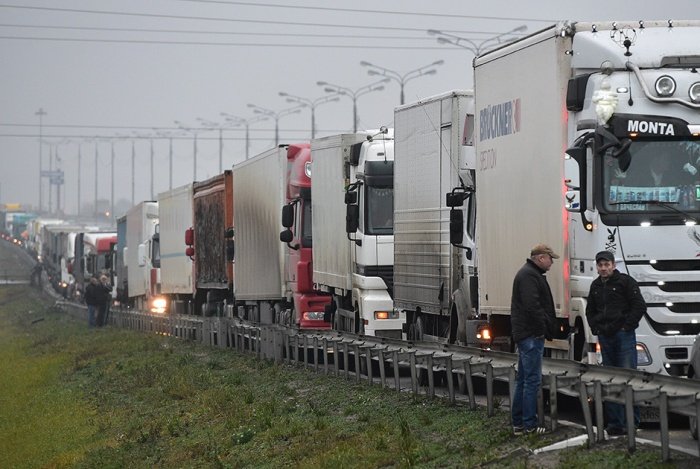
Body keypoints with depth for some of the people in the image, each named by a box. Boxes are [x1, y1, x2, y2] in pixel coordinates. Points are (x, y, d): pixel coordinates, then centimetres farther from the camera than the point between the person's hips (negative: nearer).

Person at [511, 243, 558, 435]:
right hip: (532, 334, -11)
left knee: (523, 379, 14)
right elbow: (532, 305, -24)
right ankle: (529, 425, -7)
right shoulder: (529, 275, -15)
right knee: (532, 379, -8)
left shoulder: (529, 274, 20)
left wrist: (547, 327, 16)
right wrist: (546, 327, -16)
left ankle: (518, 423, 18)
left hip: (526, 335, 11)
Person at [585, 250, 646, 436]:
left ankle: (631, 422, -7)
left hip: (623, 335, -6)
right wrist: (595, 328, 13)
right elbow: (590, 310, 28)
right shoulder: (596, 286, 16)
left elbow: (639, 307, -8)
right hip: (604, 337, 6)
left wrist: (626, 326, -11)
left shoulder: (626, 282, -4)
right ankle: (615, 422, 11)